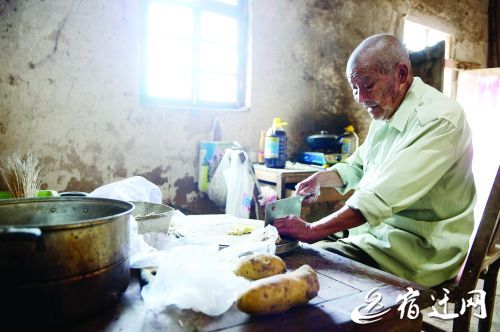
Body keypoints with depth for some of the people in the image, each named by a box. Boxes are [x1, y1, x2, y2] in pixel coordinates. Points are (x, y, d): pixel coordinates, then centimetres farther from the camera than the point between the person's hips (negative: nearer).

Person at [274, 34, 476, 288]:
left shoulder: (438, 121, -22)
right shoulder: (385, 111, 9)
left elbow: (380, 199, -30)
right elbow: (357, 167, 21)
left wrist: (312, 230, -27)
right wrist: (320, 179, 3)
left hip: (419, 251, -8)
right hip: (380, 232, 8)